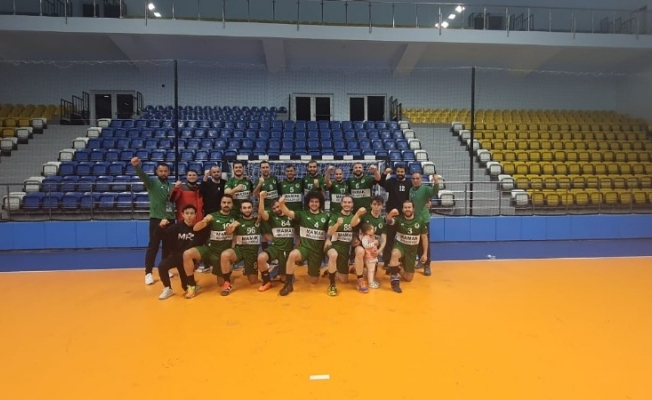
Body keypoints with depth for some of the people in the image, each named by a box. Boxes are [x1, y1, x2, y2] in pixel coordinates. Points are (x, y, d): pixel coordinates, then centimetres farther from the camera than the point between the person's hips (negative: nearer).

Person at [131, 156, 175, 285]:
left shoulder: (171, 186, 12)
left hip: (170, 219, 4)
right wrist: (136, 166, -41)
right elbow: (143, 176, -22)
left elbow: (175, 201, 12)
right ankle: (148, 272, 6)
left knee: (168, 246, 10)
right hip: (156, 219, -4)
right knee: (153, 246, -3)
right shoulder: (152, 183, -1)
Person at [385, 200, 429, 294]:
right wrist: (391, 214, -55)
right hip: (400, 245, -2)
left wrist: (425, 253, -1)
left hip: (412, 250, 3)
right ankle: (394, 278, -25)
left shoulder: (420, 221, -6)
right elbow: (389, 221, -32)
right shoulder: (399, 219, -10)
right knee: (395, 254, -42)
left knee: (409, 278, 6)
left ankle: (396, 270, 37)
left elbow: (424, 238, 2)